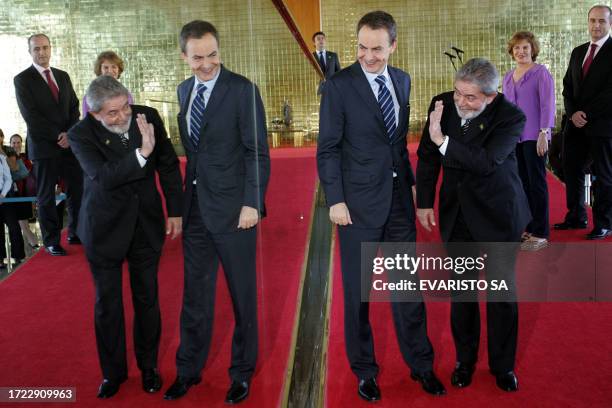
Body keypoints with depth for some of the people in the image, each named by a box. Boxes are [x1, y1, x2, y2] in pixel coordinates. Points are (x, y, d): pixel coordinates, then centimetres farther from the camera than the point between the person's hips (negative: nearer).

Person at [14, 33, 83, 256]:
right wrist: (58, 136, -13)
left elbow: (74, 108, 10)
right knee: (46, 195, 3)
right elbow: (31, 116, -9)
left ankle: (75, 233, 18)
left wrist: (69, 134, -6)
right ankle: (51, 241, 13)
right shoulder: (22, 79, -2)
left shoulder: (63, 76, 13)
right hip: (44, 145, -4)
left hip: (69, 143, 4)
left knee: (77, 189, 3)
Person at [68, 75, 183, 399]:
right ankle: (113, 372, 30)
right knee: (107, 303, 11)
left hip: (147, 224, 2)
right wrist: (141, 153, -41)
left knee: (147, 299, 12)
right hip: (105, 227, -2)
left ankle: (149, 366, 32)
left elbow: (169, 166, 2)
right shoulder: (81, 134, -16)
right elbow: (103, 177, -30)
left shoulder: (148, 117, -9)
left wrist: (175, 211, 3)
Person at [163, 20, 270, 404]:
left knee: (243, 295, 9)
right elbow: (191, 147, 12)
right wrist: (184, 198, 9)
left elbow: (258, 152, -11)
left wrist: (252, 203, -16)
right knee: (195, 294, 15)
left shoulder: (242, 90, -9)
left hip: (233, 209, -5)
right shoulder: (184, 90, 9)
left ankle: (242, 371, 28)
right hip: (194, 208, 5)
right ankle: (189, 369, 32)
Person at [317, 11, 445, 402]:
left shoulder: (402, 80, 7)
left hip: (400, 198, 5)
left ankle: (421, 363, 30)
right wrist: (336, 200, -13)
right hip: (359, 202, -4)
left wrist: (412, 181, 10)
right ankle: (364, 369, 27)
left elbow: (401, 139, 13)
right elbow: (328, 149, -9)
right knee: (358, 291, 9)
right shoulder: (339, 85, -8)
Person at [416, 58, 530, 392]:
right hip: (456, 214, 3)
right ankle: (465, 359, 32)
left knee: (502, 293, 8)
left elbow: (486, 162, -30)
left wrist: (443, 140, -33)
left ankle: (503, 365, 29)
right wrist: (424, 202, 3)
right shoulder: (442, 104, -7)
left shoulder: (510, 117, -18)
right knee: (460, 291, 13)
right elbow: (427, 157, 3)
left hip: (497, 214, -3)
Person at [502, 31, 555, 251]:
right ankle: (528, 228, 20)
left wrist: (543, 133, -19)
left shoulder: (541, 73, -5)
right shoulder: (508, 77, 14)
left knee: (537, 183, -2)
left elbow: (547, 104, -11)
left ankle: (541, 234, 5)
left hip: (534, 137, -6)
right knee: (522, 183, 10)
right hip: (513, 137, 6)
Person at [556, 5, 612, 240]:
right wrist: (573, 113, -4)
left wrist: (586, 114, -13)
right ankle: (576, 218, 21)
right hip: (576, 124, 6)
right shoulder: (578, 52, 14)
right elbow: (568, 87, 12)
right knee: (571, 170, 8)